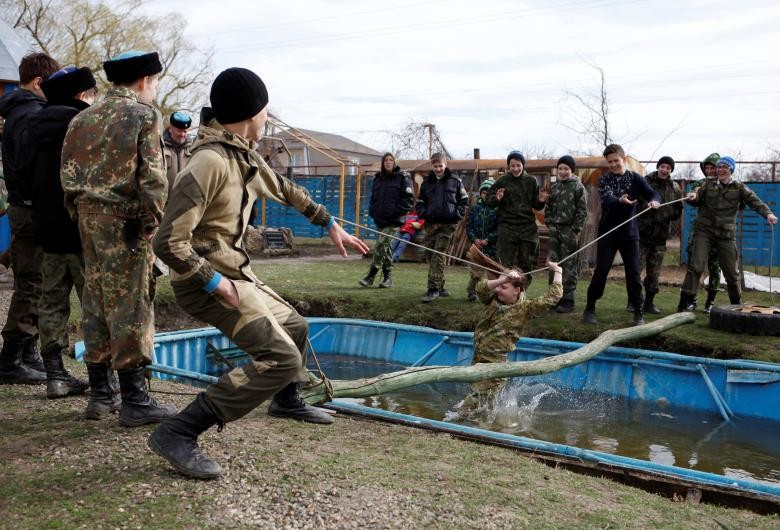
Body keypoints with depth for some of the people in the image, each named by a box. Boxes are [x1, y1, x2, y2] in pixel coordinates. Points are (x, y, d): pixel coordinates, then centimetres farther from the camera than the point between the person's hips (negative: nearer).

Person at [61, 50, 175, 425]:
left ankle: (99, 395, 19)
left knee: (95, 306, 11)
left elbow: (68, 175, 12)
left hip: (88, 218, 7)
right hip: (125, 223, -7)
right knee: (130, 308, -3)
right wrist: (152, 221, -6)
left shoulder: (83, 119, 14)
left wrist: (80, 215, 15)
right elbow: (152, 178, -13)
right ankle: (134, 401, 2)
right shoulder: (144, 115, -5)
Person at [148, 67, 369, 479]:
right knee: (282, 357, -21)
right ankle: (178, 434, -19)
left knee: (295, 327, 25)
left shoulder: (246, 157, 6)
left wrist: (331, 224, 28)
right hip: (206, 280, -10)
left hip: (235, 273, 10)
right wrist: (213, 282, -21)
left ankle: (286, 401, 51)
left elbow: (287, 191, 24)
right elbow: (169, 242, -26)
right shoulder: (210, 162, -24)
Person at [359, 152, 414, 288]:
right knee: (385, 248, 9)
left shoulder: (402, 177, -2)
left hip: (393, 221, -6)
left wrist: (396, 211, -15)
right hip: (380, 219, 6)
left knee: (380, 245, -13)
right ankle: (388, 277, 15)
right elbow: (373, 197, 24)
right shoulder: (378, 178, 15)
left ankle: (370, 276, -11)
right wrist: (372, 211, 7)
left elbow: (409, 199, -6)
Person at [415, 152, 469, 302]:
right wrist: (423, 213, 0)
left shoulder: (454, 181, 5)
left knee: (439, 256, -10)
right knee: (431, 255, 5)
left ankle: (434, 289, -13)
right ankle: (439, 286, 16)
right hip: (431, 224, 4)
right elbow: (420, 202, 19)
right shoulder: (426, 182, 12)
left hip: (448, 224, -4)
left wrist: (458, 214, -6)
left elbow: (464, 200, 9)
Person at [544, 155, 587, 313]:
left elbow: (582, 212, -8)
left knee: (569, 266, -3)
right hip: (555, 230, 6)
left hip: (569, 231, -6)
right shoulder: (554, 186, 13)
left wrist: (576, 232, -13)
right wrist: (550, 224, 7)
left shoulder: (578, 187, -4)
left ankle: (568, 300, 2)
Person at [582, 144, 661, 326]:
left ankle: (638, 313, 8)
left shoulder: (635, 178, 3)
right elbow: (607, 199, -21)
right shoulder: (604, 180, -2)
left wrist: (654, 201, -32)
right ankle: (590, 308, 13)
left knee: (633, 273, 0)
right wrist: (620, 200, -43)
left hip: (629, 233, 1)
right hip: (607, 233, -1)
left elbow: (653, 194, -7)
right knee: (601, 271, -1)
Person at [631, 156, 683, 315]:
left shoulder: (674, 188, 9)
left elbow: (678, 211, 15)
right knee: (636, 269, -3)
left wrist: (668, 215, -3)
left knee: (654, 273, 9)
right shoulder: (645, 182, -5)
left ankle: (649, 303, 18)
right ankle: (632, 302, 7)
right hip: (642, 233, -4)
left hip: (660, 236, 4)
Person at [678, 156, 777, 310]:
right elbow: (697, 198, 2)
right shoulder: (708, 185, 8)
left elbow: (754, 201, -7)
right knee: (696, 266, -12)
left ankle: (737, 304, 24)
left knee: (731, 272, 7)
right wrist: (693, 196, -24)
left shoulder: (739, 188, 5)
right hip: (704, 230, 0)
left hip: (727, 234, 1)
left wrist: (767, 213, -25)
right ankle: (685, 302, -11)